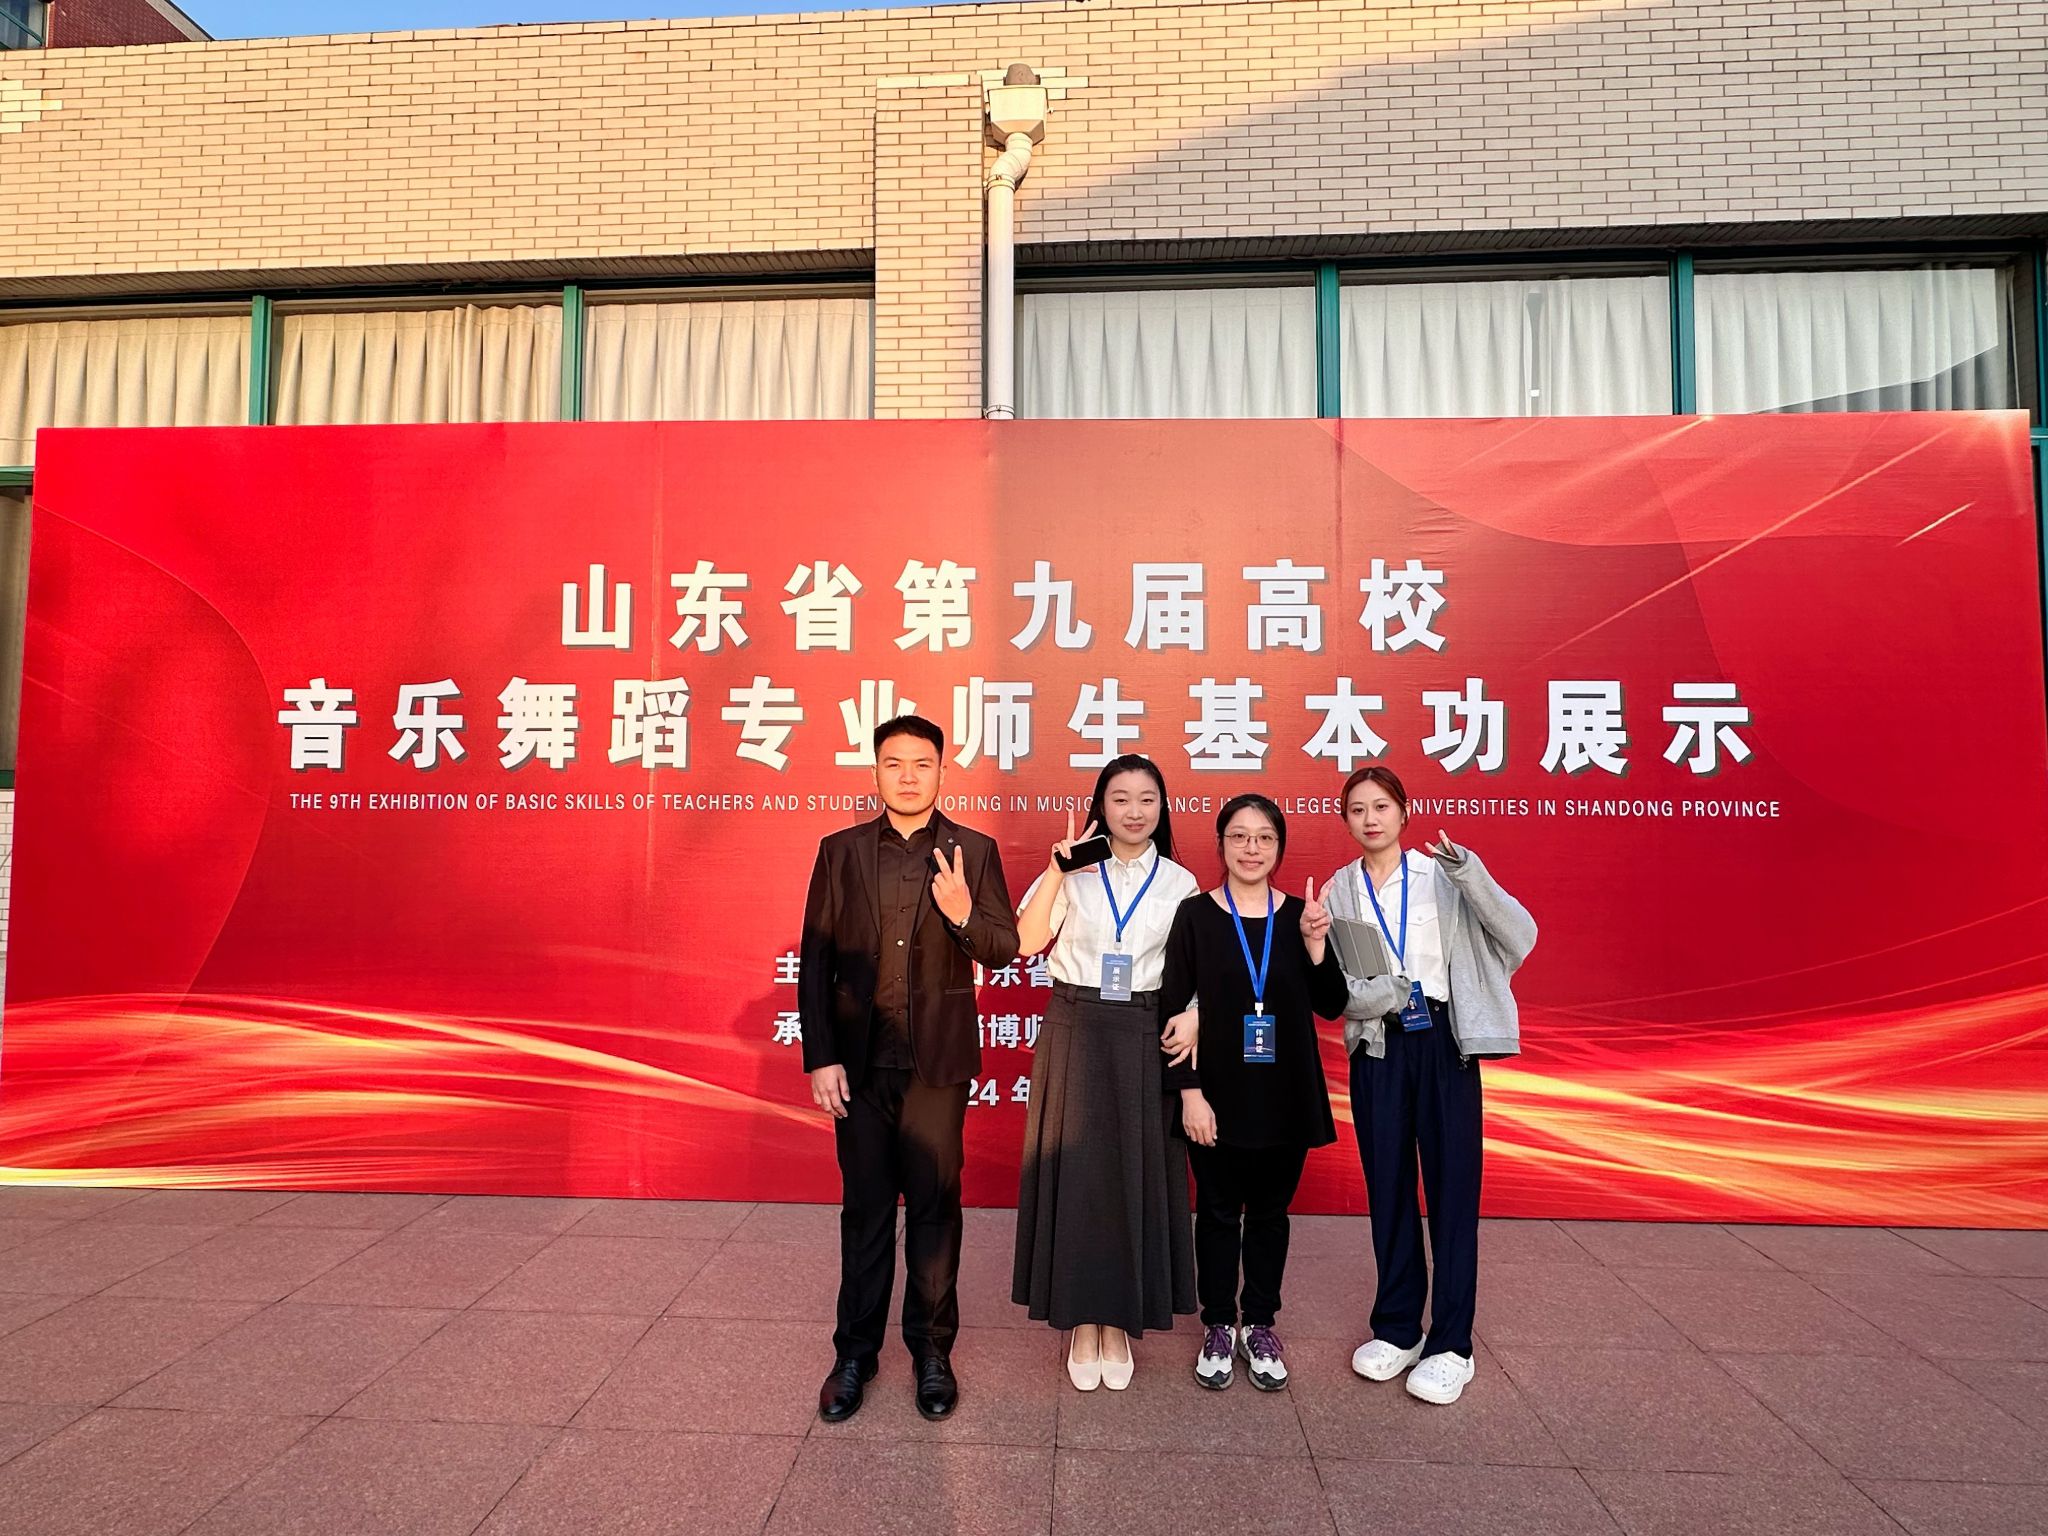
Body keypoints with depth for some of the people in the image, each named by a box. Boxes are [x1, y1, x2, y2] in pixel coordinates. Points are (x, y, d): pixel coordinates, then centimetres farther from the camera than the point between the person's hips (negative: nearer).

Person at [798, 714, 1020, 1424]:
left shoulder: (973, 852, -1)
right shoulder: (840, 851, 2)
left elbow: (1005, 947, -2)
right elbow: (817, 959, 1)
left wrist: (963, 914, -23)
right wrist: (820, 1058, -3)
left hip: (938, 1060, -1)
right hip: (860, 1060, 1)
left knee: (934, 1205, 10)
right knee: (865, 1207, 13)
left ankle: (932, 1350, 28)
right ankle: (855, 1352, 29)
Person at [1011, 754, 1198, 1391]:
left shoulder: (1179, 882, 5)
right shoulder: (1074, 870, 1)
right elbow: (1025, 942, -11)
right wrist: (1057, 870, -18)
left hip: (1144, 1039, 1)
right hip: (1076, 1033, -1)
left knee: (1134, 1175, 7)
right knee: (1074, 1172, 4)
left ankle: (1119, 1320, 24)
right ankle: (1081, 1321, 21)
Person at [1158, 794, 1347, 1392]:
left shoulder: (1299, 915, 1)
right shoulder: (1195, 914, -6)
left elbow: (1331, 1006, 1)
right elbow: (1173, 1009, -6)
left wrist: (1315, 944, -15)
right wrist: (1189, 1091, -11)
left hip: (1285, 1095, 2)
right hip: (1217, 1094, -2)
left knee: (1270, 1210, 15)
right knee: (1218, 1210, 11)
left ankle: (1260, 1325, 32)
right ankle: (1218, 1327, 29)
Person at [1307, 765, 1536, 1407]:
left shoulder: (1442, 876, 1)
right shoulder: (1337, 892, 5)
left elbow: (1519, 935, -9)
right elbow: (1331, 987, -2)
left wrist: (1470, 876, -23)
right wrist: (1384, 993, -21)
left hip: (1444, 1041, -2)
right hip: (1377, 1049, 2)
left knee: (1452, 1187, 2)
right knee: (1387, 1187, 10)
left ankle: (1451, 1344, 14)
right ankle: (1397, 1328, 25)